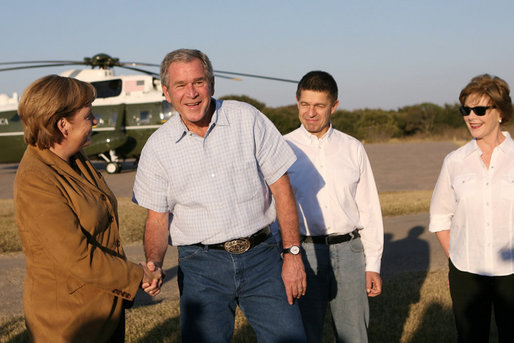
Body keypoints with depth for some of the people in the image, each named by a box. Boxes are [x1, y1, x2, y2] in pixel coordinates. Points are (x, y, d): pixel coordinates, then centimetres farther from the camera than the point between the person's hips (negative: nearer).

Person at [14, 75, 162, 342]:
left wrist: (143, 272, 1)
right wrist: (137, 276, -14)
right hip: (69, 321, -8)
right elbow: (77, 258, -25)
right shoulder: (36, 181, -23)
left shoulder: (75, 160, 5)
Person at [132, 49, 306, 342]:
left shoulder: (248, 119, -3)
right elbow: (157, 218, 6)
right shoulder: (157, 148, 0)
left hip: (260, 255, 0)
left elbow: (281, 187, -1)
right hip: (201, 265, 1)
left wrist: (293, 253, -5)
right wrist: (153, 264, -12)